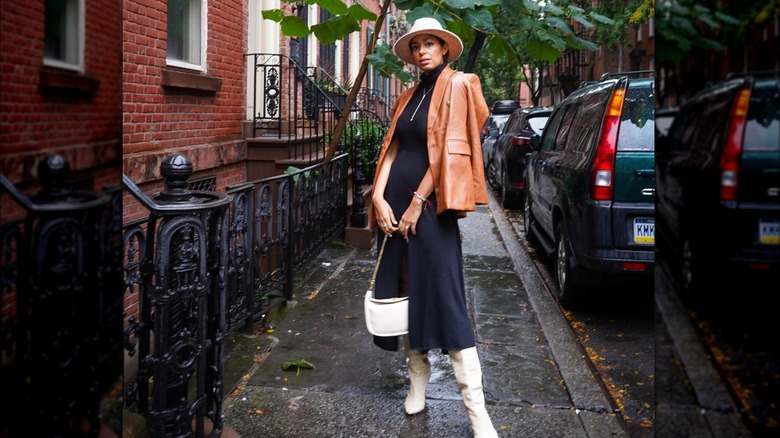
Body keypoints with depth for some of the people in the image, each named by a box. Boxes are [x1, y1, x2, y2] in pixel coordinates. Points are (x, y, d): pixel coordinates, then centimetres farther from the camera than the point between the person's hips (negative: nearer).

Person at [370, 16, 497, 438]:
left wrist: (418, 203, -15)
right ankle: (417, 382, 25)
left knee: (443, 296, -10)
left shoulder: (456, 86, -4)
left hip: (430, 202, -7)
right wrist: (379, 197, -4)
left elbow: (449, 150, -12)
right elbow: (392, 149, 10)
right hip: (396, 198, 7)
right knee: (403, 290, 10)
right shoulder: (409, 97, 16)